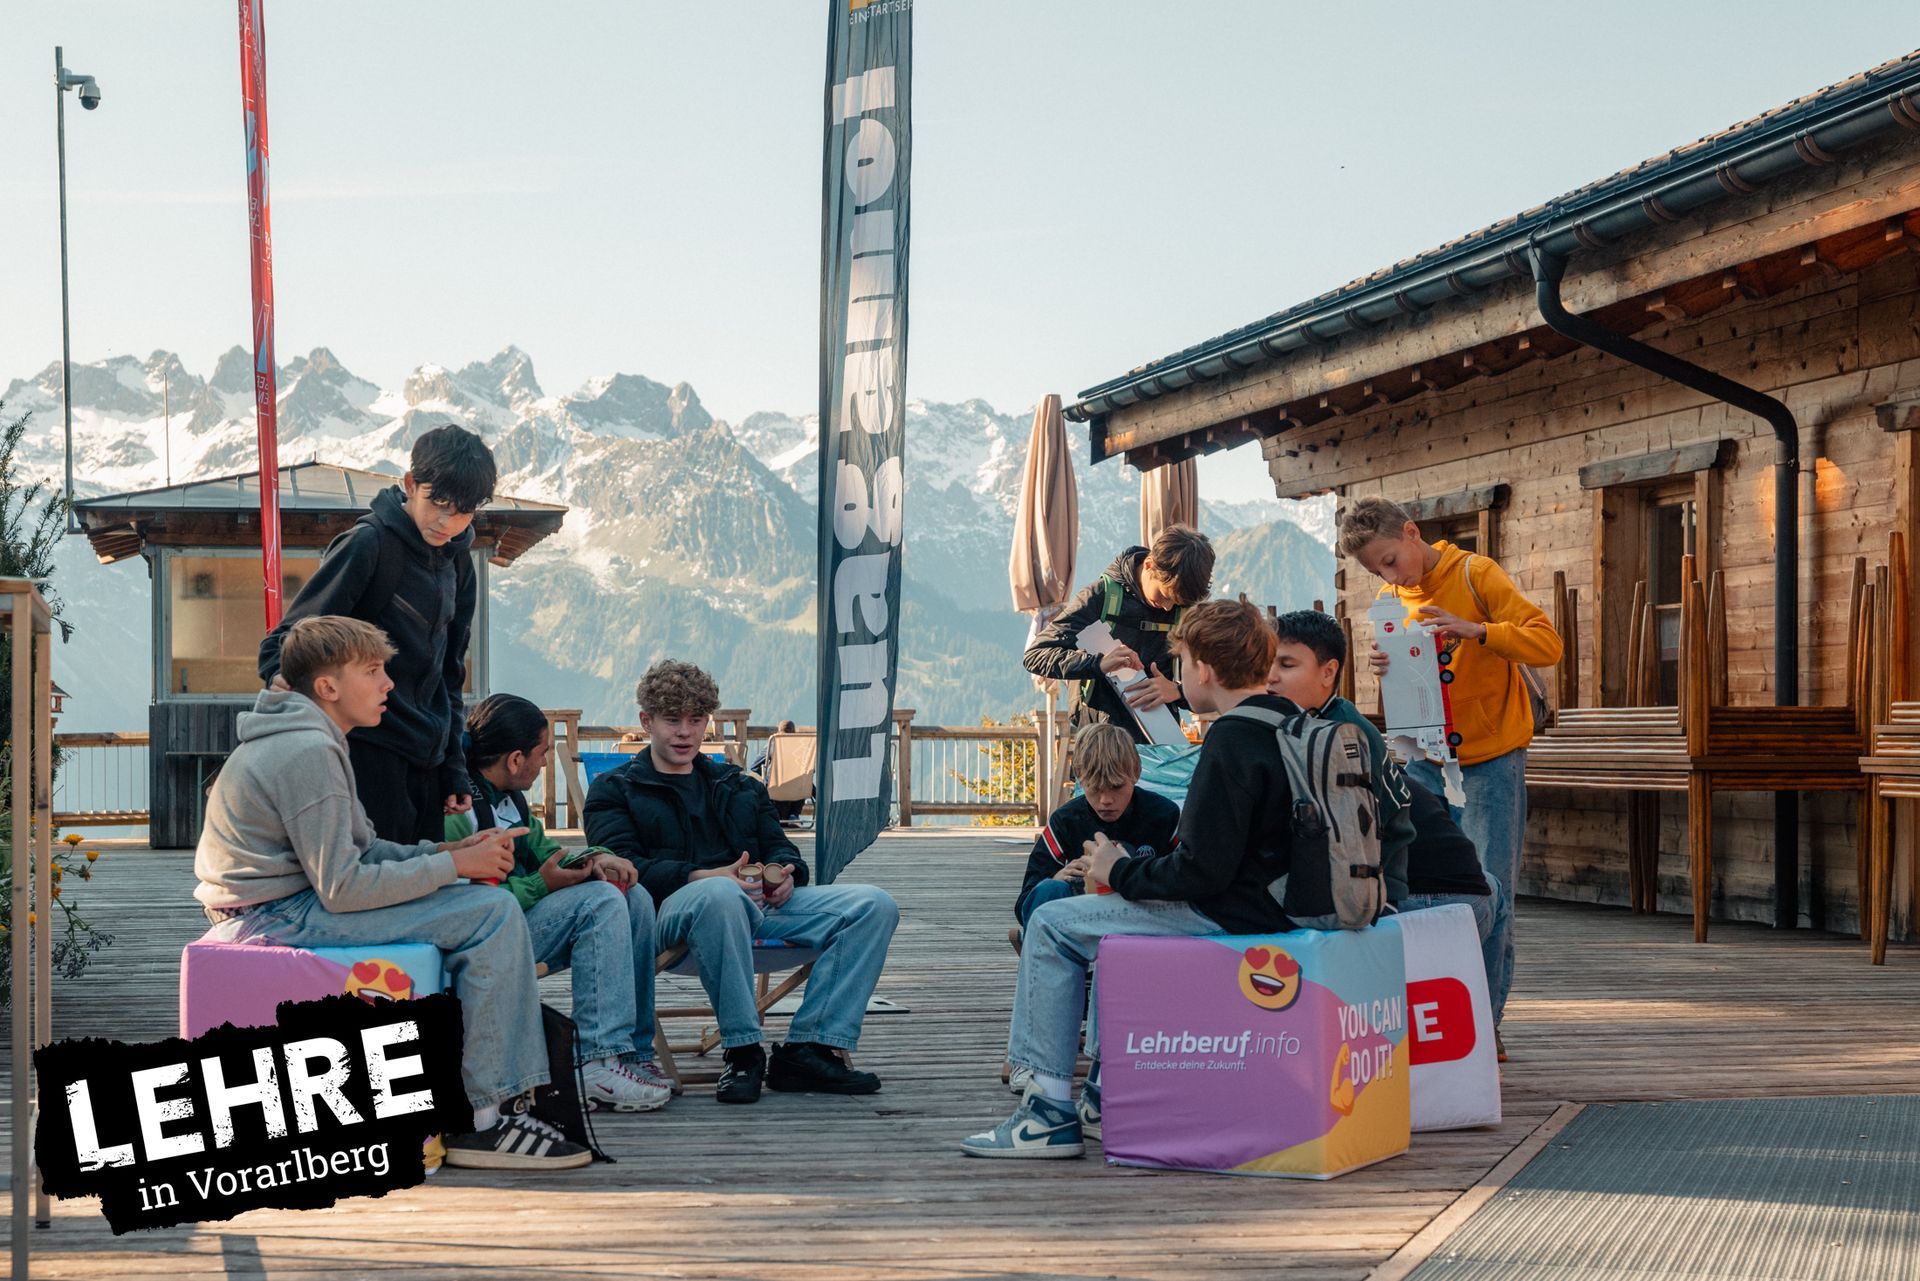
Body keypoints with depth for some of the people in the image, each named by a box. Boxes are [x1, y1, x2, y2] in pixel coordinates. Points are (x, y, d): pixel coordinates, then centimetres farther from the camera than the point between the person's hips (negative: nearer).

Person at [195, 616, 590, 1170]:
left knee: (477, 899, 18)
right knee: (493, 913, -16)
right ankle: (489, 1119, -16)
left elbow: (355, 849, 16)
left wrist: (444, 850, 1)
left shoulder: (304, 741, 14)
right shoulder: (307, 752, -19)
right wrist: (455, 865, -14)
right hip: (284, 919, -11)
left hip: (273, 908, 11)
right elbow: (342, 889, -22)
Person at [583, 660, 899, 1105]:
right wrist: (700, 877, -20)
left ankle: (808, 1050, -26)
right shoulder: (615, 790, 15)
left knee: (874, 905, -17)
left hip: (763, 904, 6)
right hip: (674, 906, -5)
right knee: (720, 894, -44)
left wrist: (785, 872, -4)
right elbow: (623, 867, -3)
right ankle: (743, 1052, -33)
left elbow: (779, 847, 24)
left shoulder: (739, 785, 33)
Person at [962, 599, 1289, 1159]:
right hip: (1272, 903, 10)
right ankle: (1107, 1094, 28)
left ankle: (1051, 1109, -4)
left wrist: (1121, 872, -7)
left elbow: (1202, 872, -24)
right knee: (1112, 917, 31)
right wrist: (1135, 864, 16)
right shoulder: (1289, 726, 10)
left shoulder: (1232, 741, -20)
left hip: (1232, 915, -10)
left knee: (1052, 924, -2)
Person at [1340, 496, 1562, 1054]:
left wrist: (1476, 631, -29)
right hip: (1424, 758, 5)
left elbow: (1546, 643, -14)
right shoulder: (1391, 598, 8)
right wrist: (1388, 668, -7)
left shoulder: (1476, 575, -8)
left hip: (1489, 757, -5)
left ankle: (1486, 1022, 1)